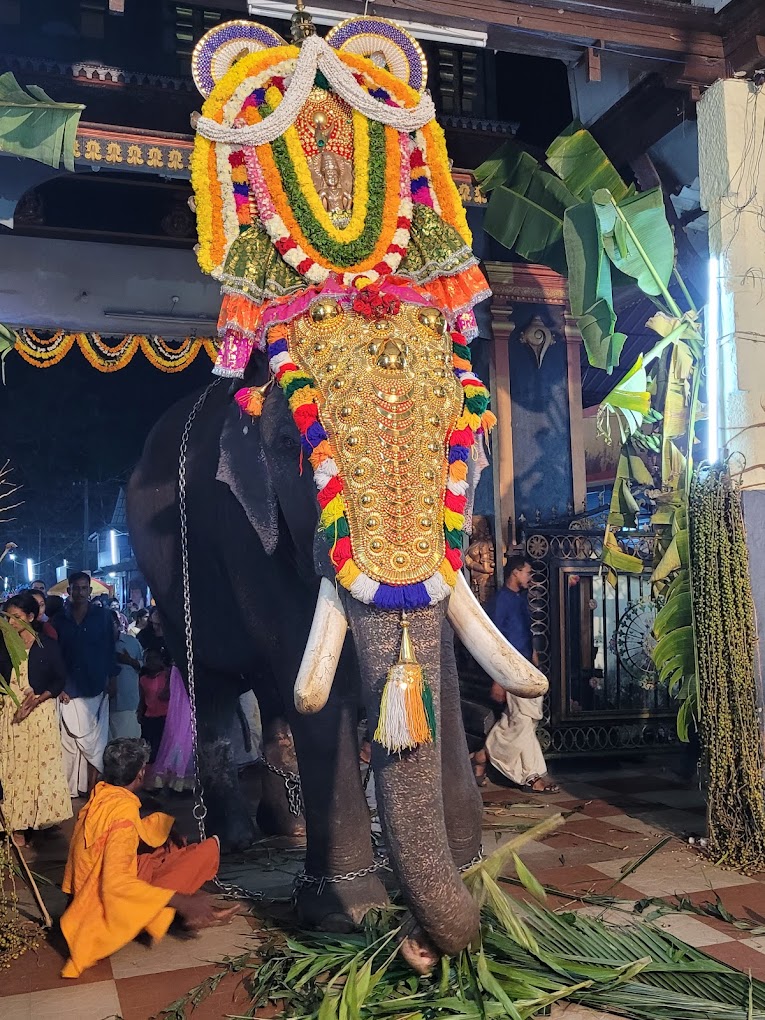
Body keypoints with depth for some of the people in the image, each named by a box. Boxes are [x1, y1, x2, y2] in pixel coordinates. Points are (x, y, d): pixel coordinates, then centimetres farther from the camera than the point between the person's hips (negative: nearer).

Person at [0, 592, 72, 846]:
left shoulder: (48, 646, -2)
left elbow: (60, 680, -1)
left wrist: (37, 699, -14)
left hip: (40, 711, -2)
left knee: (41, 765, 2)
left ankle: (40, 816, 15)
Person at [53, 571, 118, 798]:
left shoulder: (102, 617, 5)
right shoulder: (59, 620, 7)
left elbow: (110, 651, 6)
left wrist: (111, 679, 0)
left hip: (96, 688, -1)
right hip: (69, 691, 1)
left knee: (93, 740, 0)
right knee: (70, 739, 1)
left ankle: (93, 788, 7)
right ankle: (72, 788, 8)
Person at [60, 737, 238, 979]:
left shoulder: (100, 794, 0)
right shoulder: (123, 809, -27)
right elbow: (116, 884, -34)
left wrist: (170, 822, 25)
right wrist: (181, 901, -35)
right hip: (114, 907, -9)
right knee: (209, 849, -10)